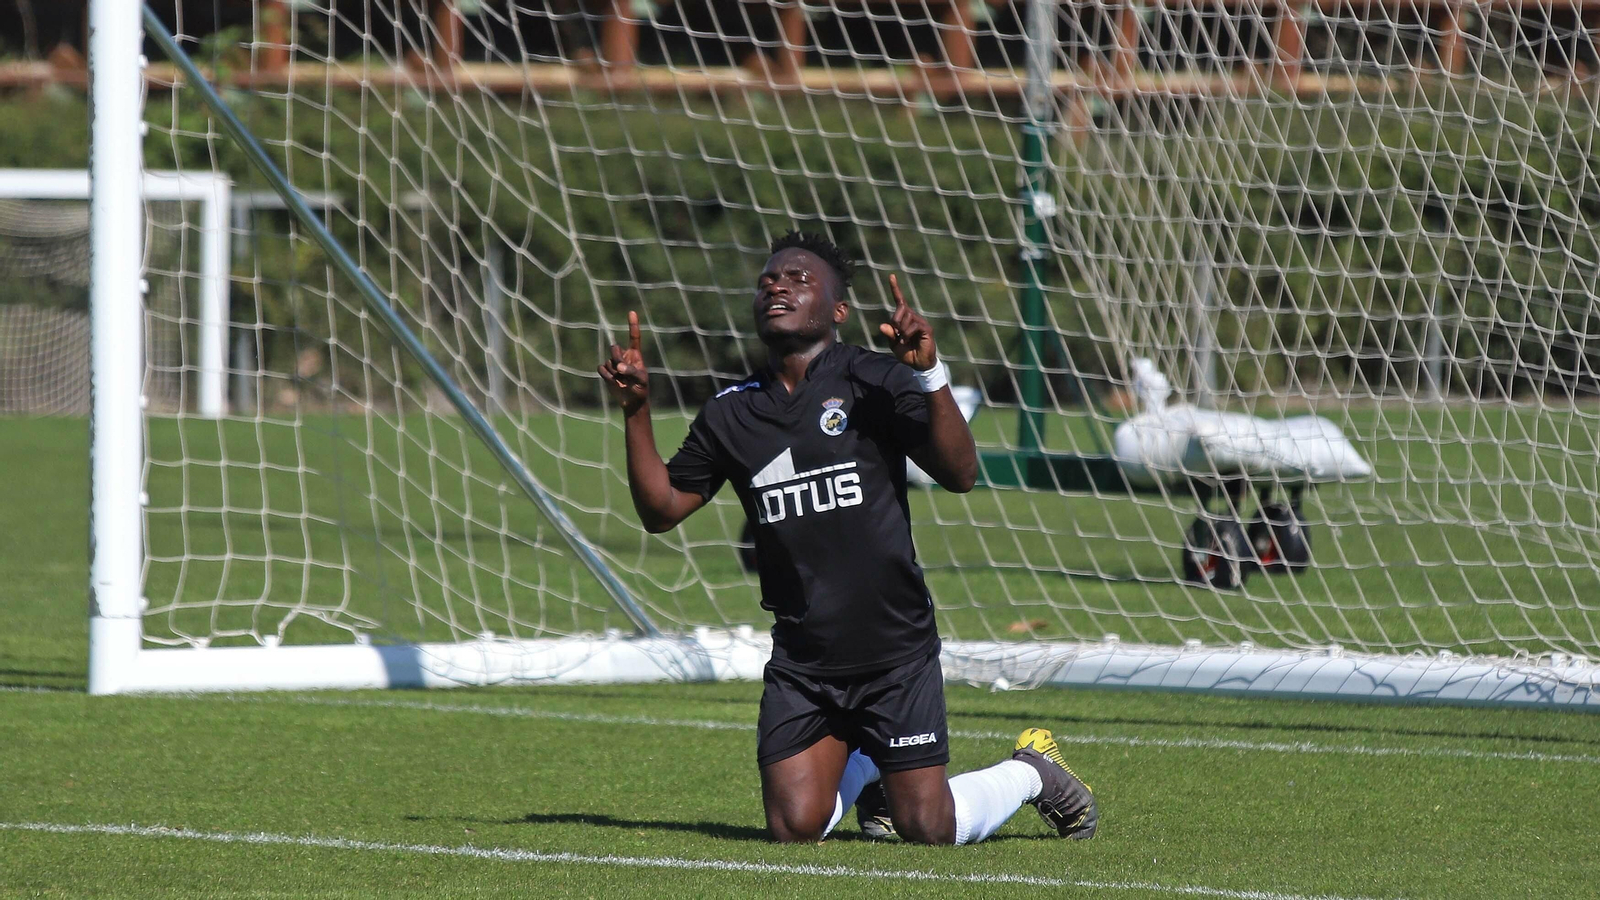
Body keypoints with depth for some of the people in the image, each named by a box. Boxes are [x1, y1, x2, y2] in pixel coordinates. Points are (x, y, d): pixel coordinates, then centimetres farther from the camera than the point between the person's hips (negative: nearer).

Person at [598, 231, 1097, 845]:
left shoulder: (873, 381, -4)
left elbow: (960, 475, -14)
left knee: (926, 829, -5)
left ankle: (1032, 771, 27)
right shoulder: (731, 413, 8)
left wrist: (930, 375, -26)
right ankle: (861, 768, 29)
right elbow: (661, 510, 12)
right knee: (794, 828, -6)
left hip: (895, 651, -3)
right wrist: (636, 412, 1)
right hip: (801, 662, 4)